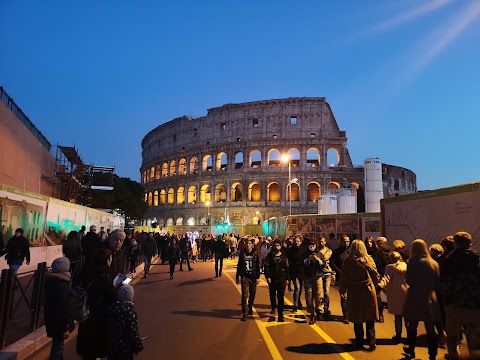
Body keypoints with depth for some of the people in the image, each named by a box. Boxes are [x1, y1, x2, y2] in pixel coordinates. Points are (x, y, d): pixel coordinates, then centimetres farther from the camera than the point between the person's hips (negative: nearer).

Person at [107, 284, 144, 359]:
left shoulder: (112, 306, -7)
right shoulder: (129, 309, -26)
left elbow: (111, 326, 6)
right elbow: (133, 329, -22)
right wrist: (137, 346, -12)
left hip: (112, 342, 6)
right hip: (125, 345, -6)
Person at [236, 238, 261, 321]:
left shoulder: (255, 254, -1)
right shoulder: (242, 254, 0)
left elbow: (257, 267, 0)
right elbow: (239, 266, 5)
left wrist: (257, 277, -3)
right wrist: (237, 277, 5)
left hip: (253, 277, 1)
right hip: (244, 277, -1)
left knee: (252, 294, 13)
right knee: (245, 295, -6)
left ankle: (250, 308, 35)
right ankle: (245, 313, -3)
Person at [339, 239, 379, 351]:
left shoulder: (348, 261, -10)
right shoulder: (369, 260, -5)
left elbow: (344, 278, -6)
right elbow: (376, 276, 0)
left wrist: (342, 291, 6)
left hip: (354, 293, -1)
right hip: (369, 292, 1)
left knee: (357, 320, 11)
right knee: (370, 319, 14)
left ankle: (359, 343, 17)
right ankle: (371, 342, 17)